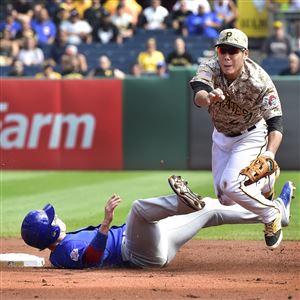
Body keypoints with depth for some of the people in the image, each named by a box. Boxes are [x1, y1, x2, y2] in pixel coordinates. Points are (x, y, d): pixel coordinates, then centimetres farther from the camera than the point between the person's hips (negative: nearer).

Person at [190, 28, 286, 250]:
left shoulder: (259, 80, -33)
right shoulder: (210, 68, -25)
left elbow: (276, 123, -35)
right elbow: (198, 95, -45)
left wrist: (270, 153, -53)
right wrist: (208, 98, -71)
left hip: (251, 136, -5)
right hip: (222, 136, 5)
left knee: (231, 184, -25)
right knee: (225, 199, 9)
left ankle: (271, 215, 0)